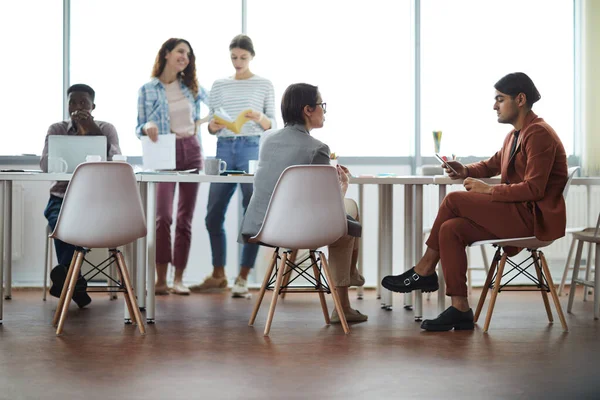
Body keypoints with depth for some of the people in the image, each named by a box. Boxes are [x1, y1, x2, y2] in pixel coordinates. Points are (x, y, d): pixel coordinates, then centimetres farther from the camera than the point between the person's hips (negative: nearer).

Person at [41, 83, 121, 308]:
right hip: (62, 198, 1)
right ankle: (73, 283, -26)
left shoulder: (106, 129, 4)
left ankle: (63, 274, -27)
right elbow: (45, 165, -8)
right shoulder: (56, 129, 8)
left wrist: (95, 132, -22)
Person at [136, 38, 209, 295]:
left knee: (185, 217, 3)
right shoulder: (147, 90, 1)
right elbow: (139, 128, 2)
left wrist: (204, 121, 9)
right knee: (163, 216, -15)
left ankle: (178, 279, 7)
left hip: (191, 151, 4)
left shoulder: (191, 86, 10)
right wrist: (148, 127, -21)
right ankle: (160, 280, -9)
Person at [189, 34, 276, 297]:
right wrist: (213, 125, -10)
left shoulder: (264, 85, 7)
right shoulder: (219, 86, 13)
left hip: (252, 149, -3)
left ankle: (243, 278, 4)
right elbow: (211, 127, 13)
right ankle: (218, 276, 15)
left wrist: (259, 117, -17)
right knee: (213, 216, 2)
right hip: (224, 149, 3)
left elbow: (272, 125, 3)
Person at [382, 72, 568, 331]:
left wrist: (488, 190, -17)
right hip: (518, 214, 9)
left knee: (453, 200, -16)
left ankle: (424, 272, -2)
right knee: (450, 229, -9)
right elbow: (493, 165, 31)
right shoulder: (515, 134, 18)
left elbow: (534, 189, -21)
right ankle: (460, 310, -12)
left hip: (535, 217, -9)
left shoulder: (539, 134, -13)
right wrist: (465, 171, 10)